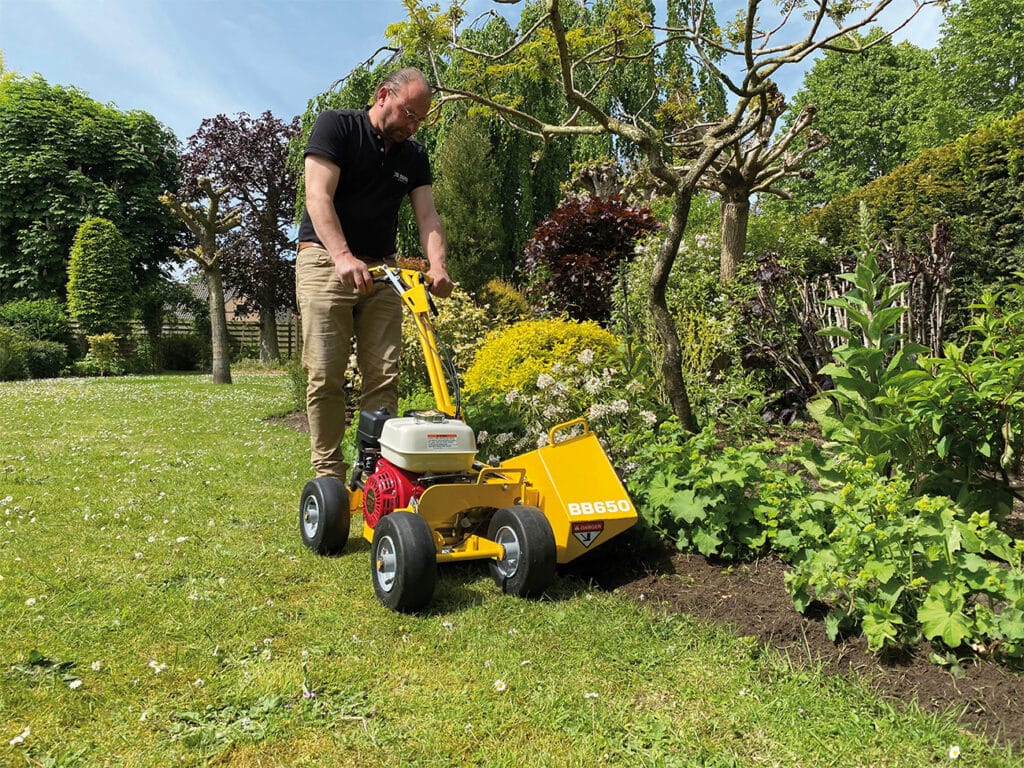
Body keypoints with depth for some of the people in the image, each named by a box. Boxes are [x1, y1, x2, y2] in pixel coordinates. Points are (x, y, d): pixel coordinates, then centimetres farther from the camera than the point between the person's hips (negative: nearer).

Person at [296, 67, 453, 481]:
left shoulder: (414, 156, 12)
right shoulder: (335, 125, -3)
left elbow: (427, 216, 2)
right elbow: (318, 195, -15)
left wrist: (437, 265, -19)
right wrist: (343, 256, -30)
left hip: (381, 269, 5)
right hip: (326, 261, -4)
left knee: (384, 375, -3)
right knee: (326, 375, -7)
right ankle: (328, 474, -1)